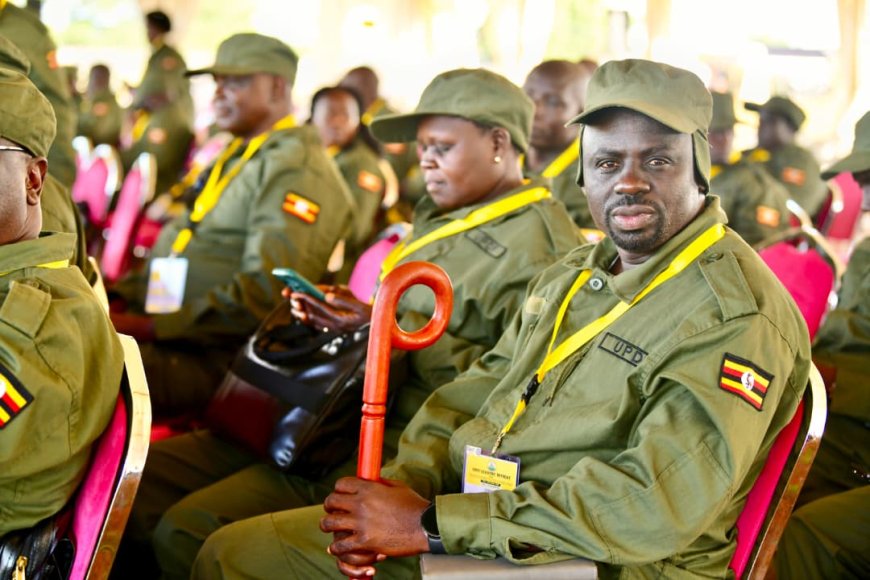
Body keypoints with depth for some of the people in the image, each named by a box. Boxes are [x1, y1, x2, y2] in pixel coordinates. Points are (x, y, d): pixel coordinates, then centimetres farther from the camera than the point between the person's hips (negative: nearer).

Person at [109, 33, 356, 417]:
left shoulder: (297, 169, -7)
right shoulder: (231, 158, 24)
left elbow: (267, 294, -19)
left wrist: (152, 327, -20)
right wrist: (117, 296, 8)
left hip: (215, 357, -9)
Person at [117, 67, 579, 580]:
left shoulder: (538, 247, -10)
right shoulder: (440, 220, 21)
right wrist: (346, 315, 6)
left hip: (402, 447, -10)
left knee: (188, 531, -21)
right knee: (143, 479, 0)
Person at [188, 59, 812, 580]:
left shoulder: (739, 316, -15)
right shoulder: (568, 277, 15)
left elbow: (652, 510, -24)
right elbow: (472, 395, 16)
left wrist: (432, 523, -22)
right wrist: (403, 485, -6)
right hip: (455, 529, 8)